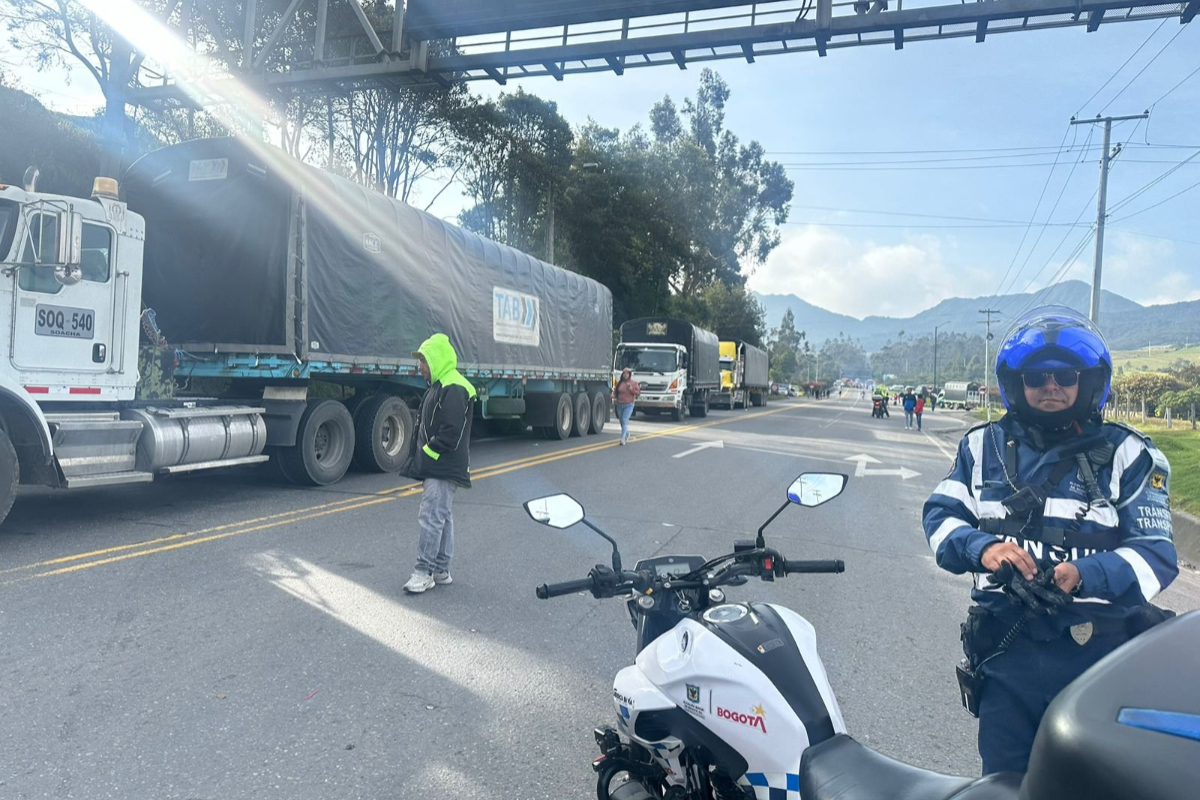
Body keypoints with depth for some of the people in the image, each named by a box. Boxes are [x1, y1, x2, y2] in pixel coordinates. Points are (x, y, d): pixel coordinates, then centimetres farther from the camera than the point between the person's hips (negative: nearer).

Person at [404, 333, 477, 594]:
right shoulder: (438, 387, 18)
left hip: (444, 469, -11)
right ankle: (441, 570, 22)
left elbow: (451, 432, -23)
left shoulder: (453, 389, -16)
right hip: (436, 468, 11)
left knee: (431, 516, -10)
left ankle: (424, 571, -5)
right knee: (443, 517, 14)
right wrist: (420, 456, 12)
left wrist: (427, 453, -15)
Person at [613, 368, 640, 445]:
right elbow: (615, 392, 18)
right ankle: (627, 434, 40)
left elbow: (638, 393, -1)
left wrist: (631, 389, -16)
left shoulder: (634, 383, 0)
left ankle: (623, 439, -20)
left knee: (624, 421, -17)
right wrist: (614, 397, -2)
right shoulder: (619, 383, 7)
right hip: (619, 405, 4)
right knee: (622, 421, 13)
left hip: (629, 405, -4)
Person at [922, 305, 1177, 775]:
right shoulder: (983, 447, 6)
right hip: (1008, 653, 1)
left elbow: (1155, 555, -7)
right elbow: (941, 516, 1)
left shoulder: (1127, 456, 0)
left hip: (1103, 655, -1)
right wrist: (981, 548, -21)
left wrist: (1084, 575, -27)